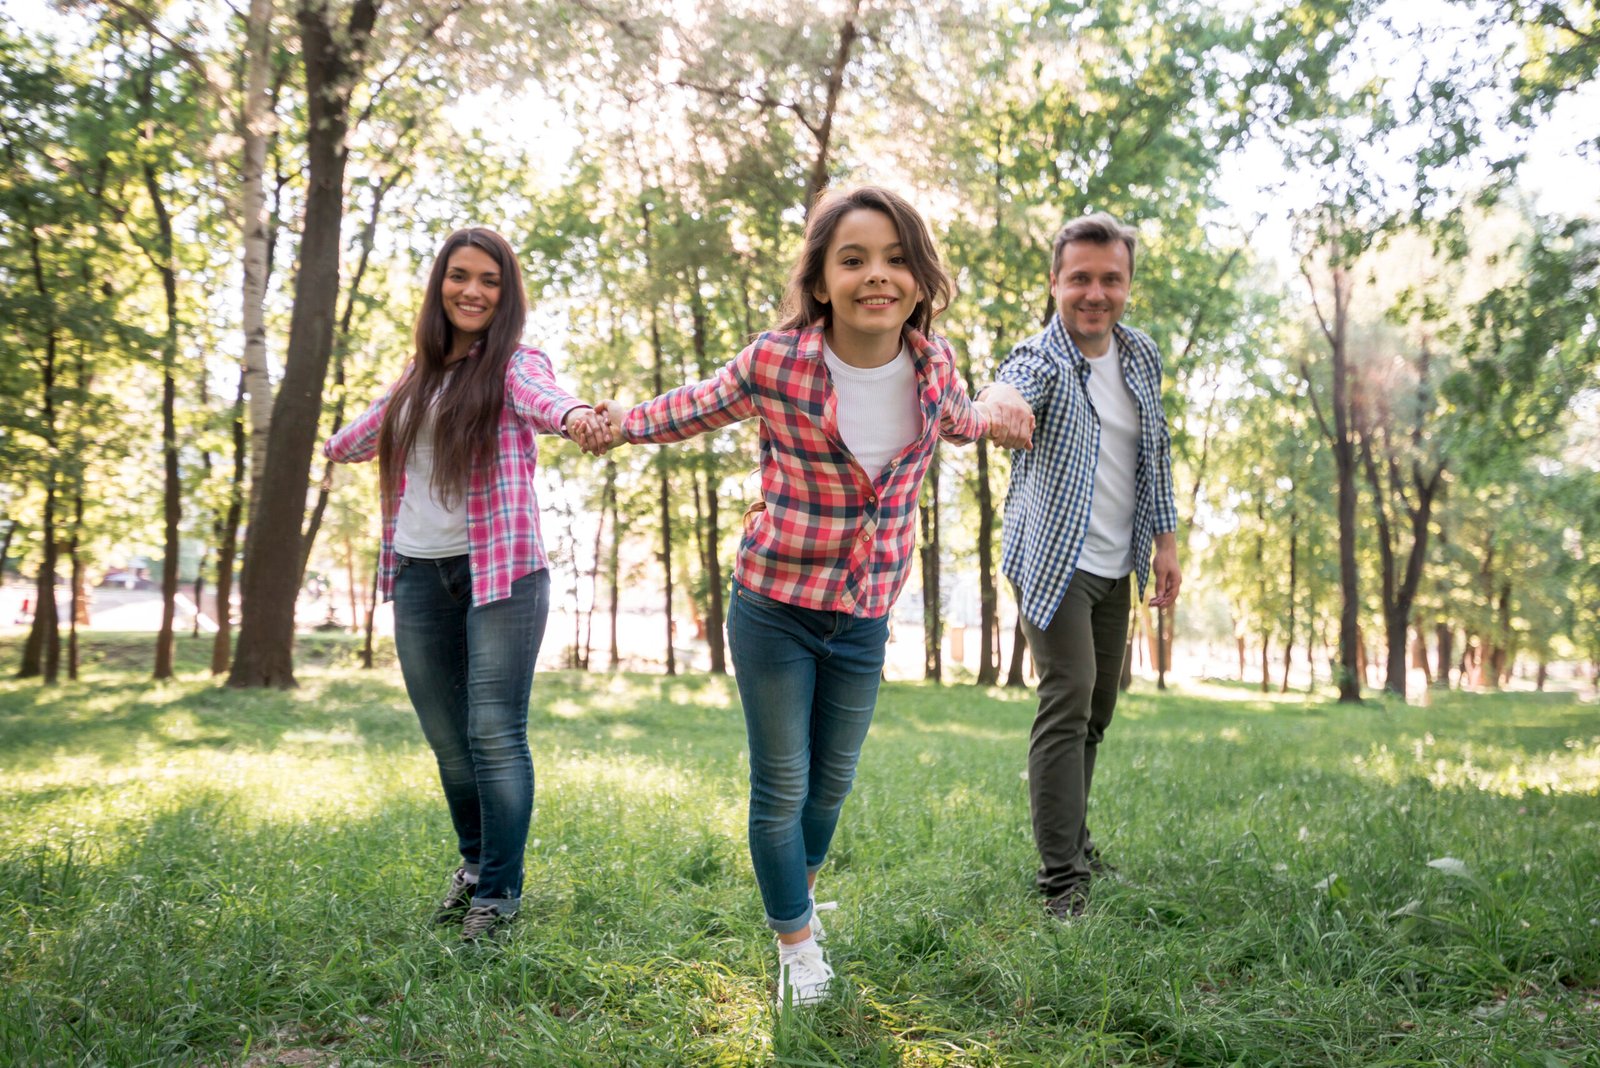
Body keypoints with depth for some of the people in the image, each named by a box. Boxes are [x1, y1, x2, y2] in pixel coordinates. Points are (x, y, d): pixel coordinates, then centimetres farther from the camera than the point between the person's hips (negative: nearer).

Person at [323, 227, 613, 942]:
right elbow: (366, 434, 35)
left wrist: (574, 415, -50)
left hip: (500, 572, -5)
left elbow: (544, 397, -28)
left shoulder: (514, 365, -2)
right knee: (446, 737, 11)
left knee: (495, 733, -7)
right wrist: (336, 447, 55)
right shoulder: (416, 376, 14)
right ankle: (474, 861, 31)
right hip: (418, 574, 5)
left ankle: (499, 894, 5)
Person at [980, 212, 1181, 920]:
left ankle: (1073, 840, 31)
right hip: (1054, 561, -7)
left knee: (1097, 709, 14)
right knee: (1068, 700, -17)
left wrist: (1165, 540, 12)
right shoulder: (1043, 360, -18)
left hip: (1116, 567, 7)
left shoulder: (1142, 356, 3)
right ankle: (1062, 880, -12)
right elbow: (1014, 384, -44)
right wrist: (1002, 399, -68)